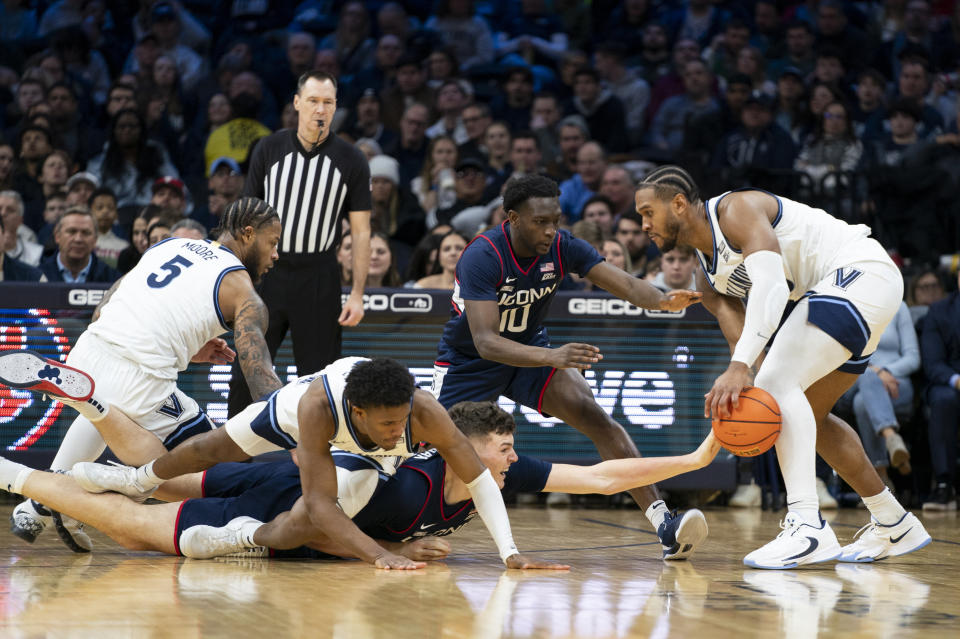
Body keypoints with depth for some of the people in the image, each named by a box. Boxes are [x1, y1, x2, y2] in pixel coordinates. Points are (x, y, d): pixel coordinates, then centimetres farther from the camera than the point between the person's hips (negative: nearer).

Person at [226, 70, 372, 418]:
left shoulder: (351, 161, 0)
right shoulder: (269, 149, 3)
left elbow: (361, 231, 1)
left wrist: (357, 294, -5)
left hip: (318, 281, -1)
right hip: (267, 273, 1)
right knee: (244, 376, 0)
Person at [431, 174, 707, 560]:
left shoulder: (563, 248, -18)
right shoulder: (482, 257, -31)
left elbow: (625, 284, -25)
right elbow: (485, 341, -40)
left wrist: (662, 300, -49)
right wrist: (552, 357, -54)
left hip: (530, 348, 3)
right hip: (468, 362, -3)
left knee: (596, 418, -19)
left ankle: (664, 527, -26)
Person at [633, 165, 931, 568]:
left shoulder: (736, 209, -15)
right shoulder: (707, 280, 13)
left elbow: (771, 285, -31)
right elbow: (741, 340, 1)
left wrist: (739, 367, -42)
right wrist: (732, 398, -22)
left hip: (860, 271, -11)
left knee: (778, 383, -23)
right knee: (808, 416, 19)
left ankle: (807, 525, -32)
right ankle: (894, 526, 29)